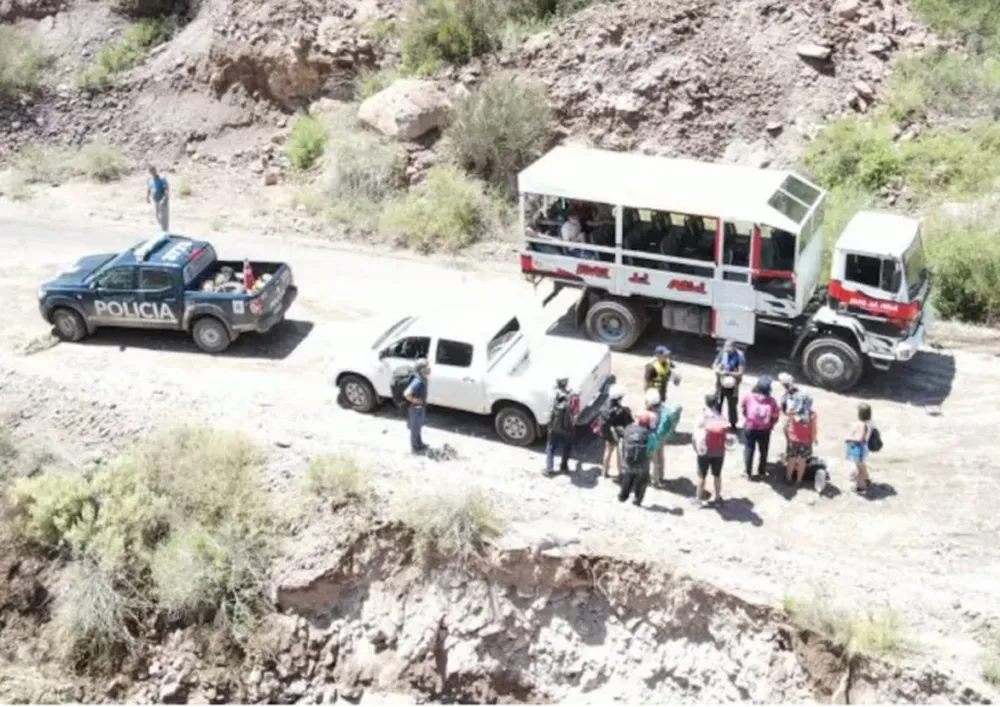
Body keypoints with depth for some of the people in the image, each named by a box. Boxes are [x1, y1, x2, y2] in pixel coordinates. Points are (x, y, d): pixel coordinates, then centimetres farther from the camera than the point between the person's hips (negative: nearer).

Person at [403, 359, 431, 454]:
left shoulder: (423, 379, -3)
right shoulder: (418, 382, -32)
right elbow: (406, 394, -38)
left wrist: (423, 401, 11)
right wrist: (414, 400, -24)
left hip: (421, 407, 9)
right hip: (415, 408, -9)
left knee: (419, 427, 25)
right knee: (415, 428, 9)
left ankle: (419, 444, 43)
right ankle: (415, 448, 25)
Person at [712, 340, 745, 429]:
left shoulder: (739, 356, -18)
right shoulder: (722, 353, -6)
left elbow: (740, 373, -19)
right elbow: (714, 365, 3)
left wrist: (728, 373, -32)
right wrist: (719, 372, -19)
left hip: (731, 386, -4)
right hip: (720, 384, 4)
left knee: (732, 406, 6)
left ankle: (733, 425, 24)